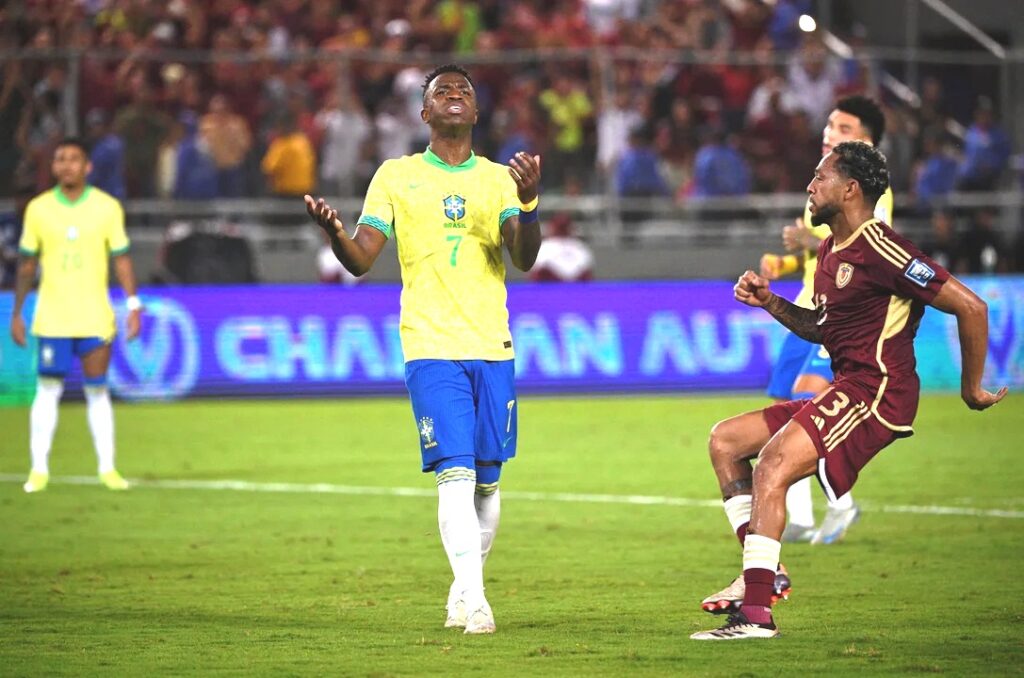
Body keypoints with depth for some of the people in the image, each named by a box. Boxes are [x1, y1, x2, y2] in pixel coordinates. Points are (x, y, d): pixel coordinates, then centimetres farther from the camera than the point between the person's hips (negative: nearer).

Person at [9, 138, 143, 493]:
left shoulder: (107, 207, 0)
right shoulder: (38, 208, 2)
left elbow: (121, 260, 3)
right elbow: (27, 265, 9)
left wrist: (133, 304, -6)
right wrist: (16, 313, 7)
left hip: (95, 317, 0)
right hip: (51, 316, 0)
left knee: (97, 391, 4)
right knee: (47, 390, 0)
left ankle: (107, 468, 11)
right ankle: (39, 469, 4)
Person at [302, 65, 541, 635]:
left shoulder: (499, 178, 10)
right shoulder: (396, 176, 8)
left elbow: (525, 258, -3)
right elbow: (362, 259, 1)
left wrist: (528, 203, -23)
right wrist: (334, 231, -21)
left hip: (494, 348, 2)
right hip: (431, 347, -2)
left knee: (488, 481, 6)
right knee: (455, 474, -14)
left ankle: (465, 588, 23)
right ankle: (472, 599, -17)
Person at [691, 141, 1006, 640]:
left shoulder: (878, 249, -14)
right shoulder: (830, 251, 17)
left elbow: (970, 307, -15)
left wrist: (971, 389, -7)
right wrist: (770, 303, 12)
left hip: (877, 391, -11)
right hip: (844, 390, 11)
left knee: (774, 460, -28)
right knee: (724, 440, 11)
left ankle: (756, 614, -32)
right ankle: (762, 574, 4)